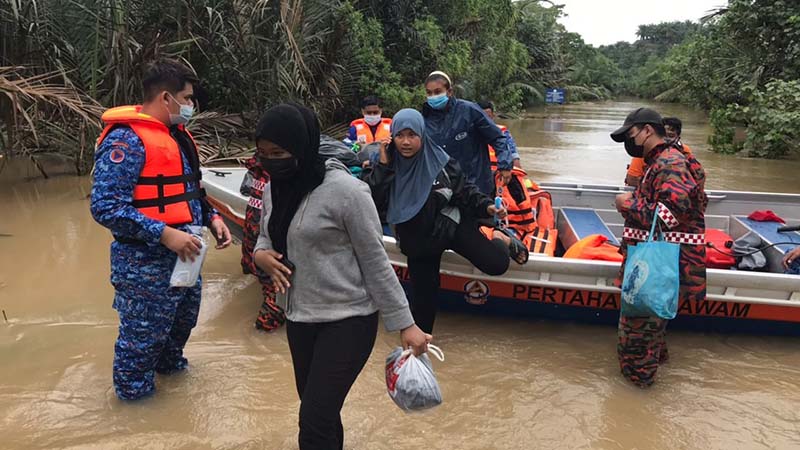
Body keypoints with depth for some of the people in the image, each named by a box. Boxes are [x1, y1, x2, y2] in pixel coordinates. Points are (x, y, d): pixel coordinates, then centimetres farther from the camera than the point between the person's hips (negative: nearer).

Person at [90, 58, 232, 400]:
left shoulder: (177, 134, 9)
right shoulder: (126, 140, -21)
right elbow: (106, 207, -26)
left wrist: (212, 218, 3)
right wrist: (165, 234, -29)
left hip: (183, 257, 9)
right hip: (146, 263, -9)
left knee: (183, 320, 28)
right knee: (143, 335, 8)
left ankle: (170, 364, 54)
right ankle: (134, 394, 32)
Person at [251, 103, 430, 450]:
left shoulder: (344, 190, -20)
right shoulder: (275, 189, 1)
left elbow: (376, 262, -14)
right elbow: (266, 237, 16)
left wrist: (404, 324, -12)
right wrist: (260, 254, -8)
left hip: (347, 321, -7)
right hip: (298, 318, 7)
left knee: (314, 422, -6)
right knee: (321, 412, 20)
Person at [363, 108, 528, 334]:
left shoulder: (439, 161, -13)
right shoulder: (387, 167, -10)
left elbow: (464, 190, -3)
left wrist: (486, 206, -18)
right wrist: (383, 165, -25)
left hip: (452, 225, -1)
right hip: (418, 240, 1)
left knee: (496, 264, -12)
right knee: (424, 292, 7)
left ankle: (503, 240, 24)